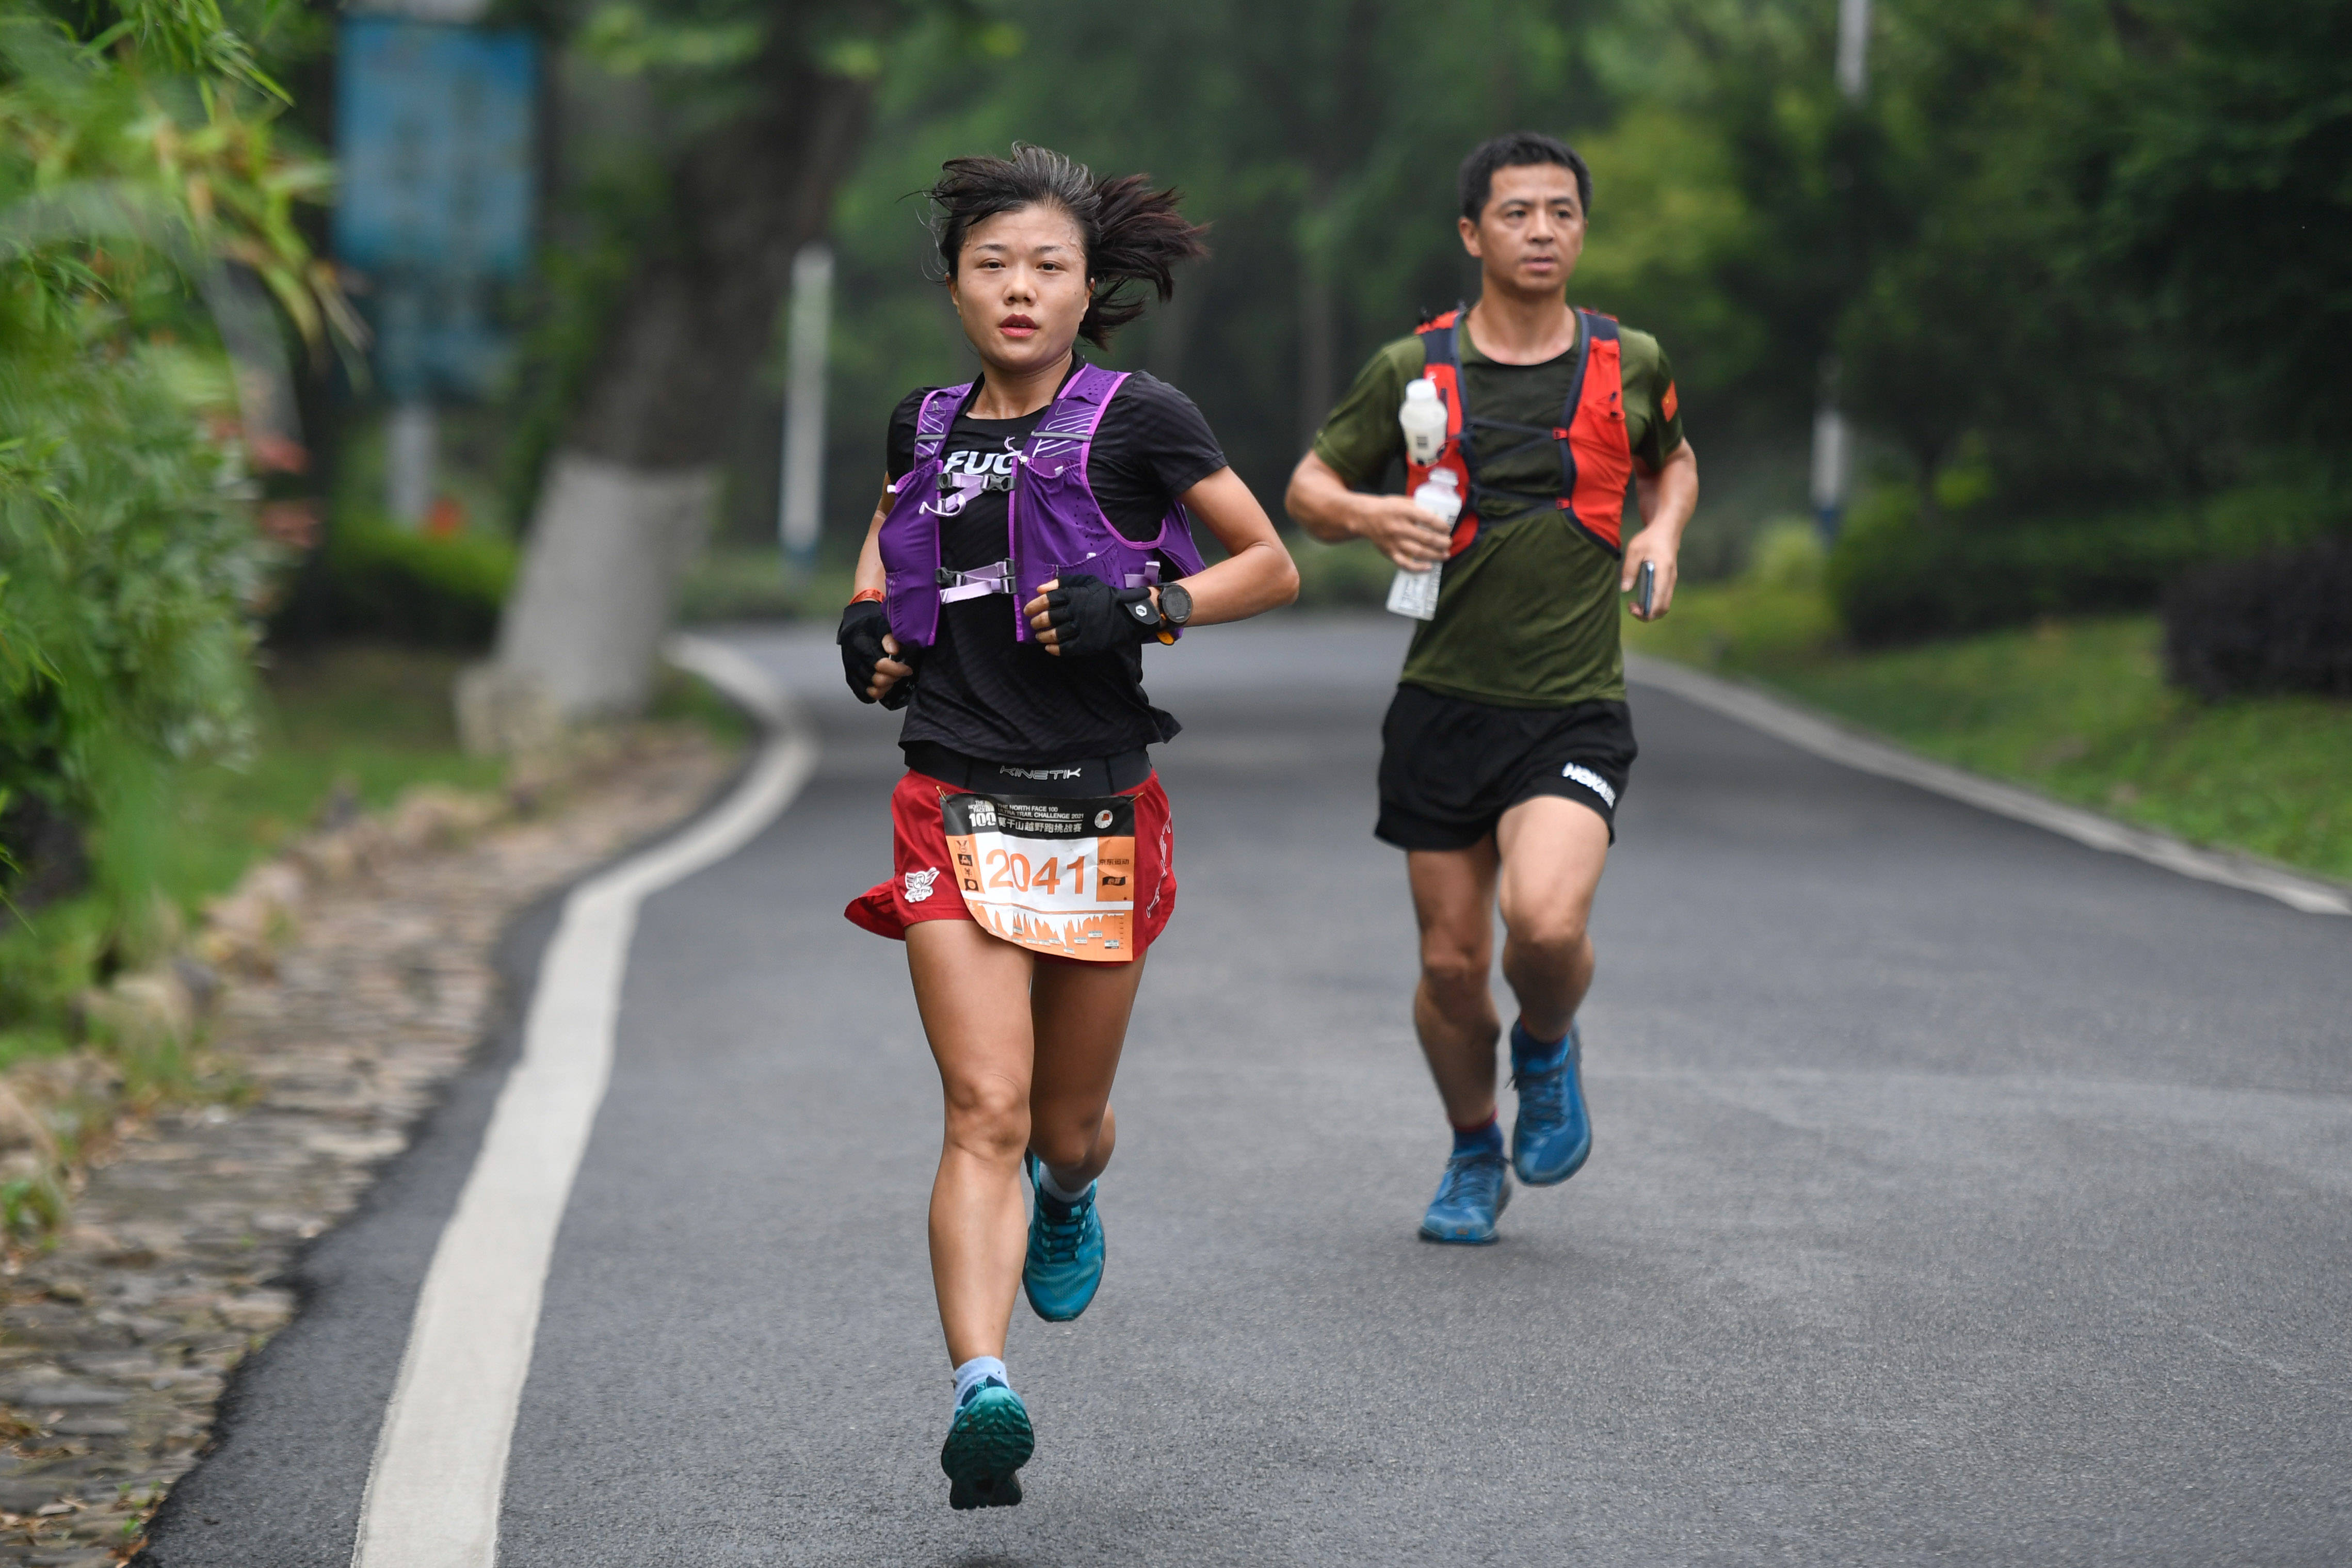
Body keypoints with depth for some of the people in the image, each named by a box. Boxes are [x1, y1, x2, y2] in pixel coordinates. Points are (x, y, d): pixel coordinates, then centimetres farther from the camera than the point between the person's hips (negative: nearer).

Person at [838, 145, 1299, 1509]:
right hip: (957, 814, 1)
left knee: (1069, 1125, 13)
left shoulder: (1138, 420, -4)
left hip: (1101, 814, -1)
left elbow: (1273, 568, 1)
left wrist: (1141, 609, -14)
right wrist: (868, 617, 10)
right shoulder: (926, 426, 8)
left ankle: (1070, 1203, 50)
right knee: (986, 1113, -15)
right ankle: (982, 1392, -25)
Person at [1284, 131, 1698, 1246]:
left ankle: (1548, 1048, 11)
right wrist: (1371, 516, -12)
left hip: (1574, 711, -1)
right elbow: (1309, 489, 10)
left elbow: (1671, 461, 24)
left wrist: (1662, 531, 3)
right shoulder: (1413, 370, 0)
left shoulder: (1630, 365, 3)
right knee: (1451, 964, 5)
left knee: (1547, 922, -24)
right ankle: (1474, 1155, 31)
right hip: (1443, 703, 1)